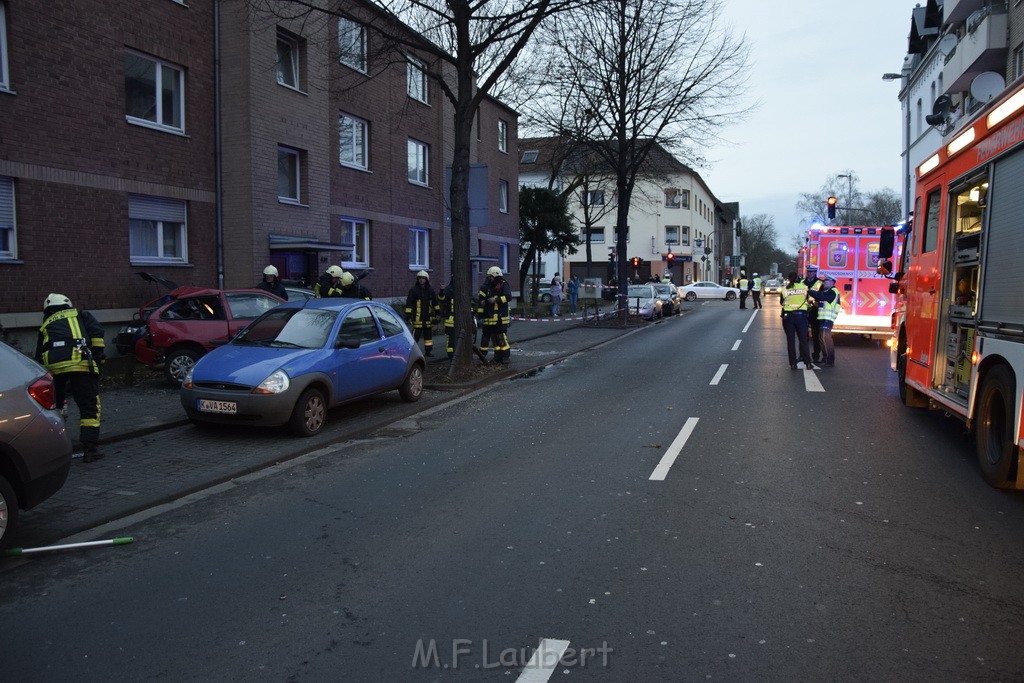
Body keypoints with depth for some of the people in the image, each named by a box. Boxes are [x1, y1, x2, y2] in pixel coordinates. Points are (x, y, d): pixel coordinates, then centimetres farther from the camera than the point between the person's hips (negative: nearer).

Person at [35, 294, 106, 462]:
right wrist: (98, 356, 8)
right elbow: (97, 331, 6)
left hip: (52, 365, 3)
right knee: (90, 407, 2)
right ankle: (91, 449, -3)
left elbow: (38, 356, 32)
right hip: (80, 362, -3)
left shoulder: (45, 325, 33)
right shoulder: (80, 315, 26)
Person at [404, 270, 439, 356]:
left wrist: (438, 313, 18)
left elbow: (435, 303, 20)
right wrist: (408, 316, -10)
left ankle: (428, 350, 20)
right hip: (417, 317, -5)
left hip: (428, 317, 5)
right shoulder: (413, 290, -4)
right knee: (416, 335, -6)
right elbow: (408, 304, -6)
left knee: (428, 335, 11)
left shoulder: (431, 290, 9)